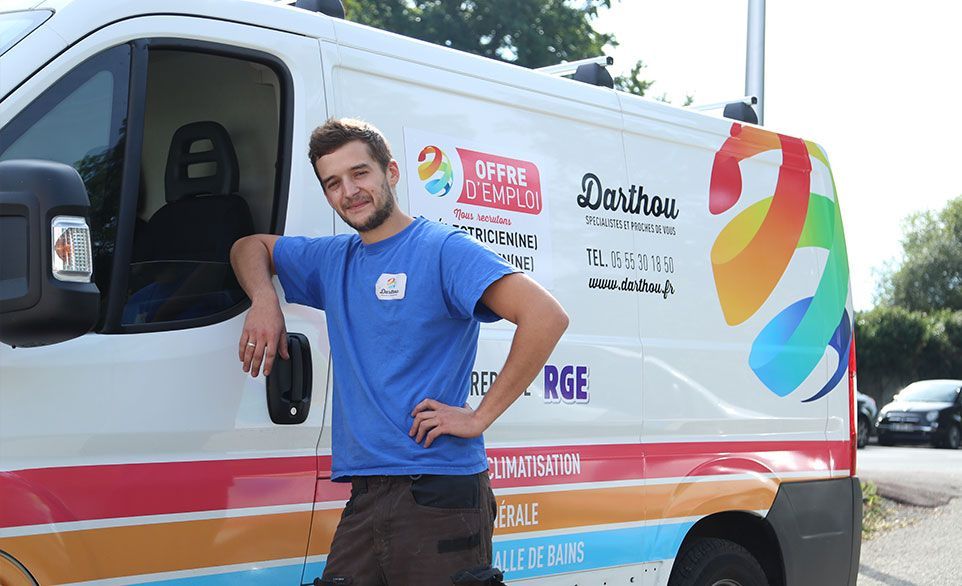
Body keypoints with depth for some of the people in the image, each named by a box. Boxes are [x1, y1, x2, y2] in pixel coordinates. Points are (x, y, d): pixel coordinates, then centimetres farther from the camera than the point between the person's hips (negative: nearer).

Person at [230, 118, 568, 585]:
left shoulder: (443, 249, -6)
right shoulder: (332, 261, 17)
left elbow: (546, 317, -17)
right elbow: (251, 247, 34)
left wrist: (479, 418, -16)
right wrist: (264, 300, 11)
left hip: (439, 494, -6)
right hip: (365, 496, 6)